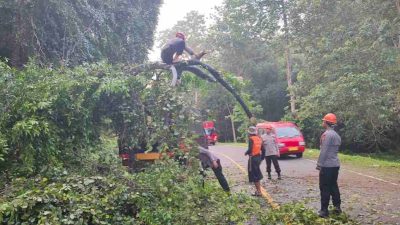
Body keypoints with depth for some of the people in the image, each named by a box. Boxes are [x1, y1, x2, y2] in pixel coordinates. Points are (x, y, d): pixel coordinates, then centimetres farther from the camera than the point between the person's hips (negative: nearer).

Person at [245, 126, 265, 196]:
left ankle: (259, 191, -1)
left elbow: (250, 149, -23)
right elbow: (263, 150, 11)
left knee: (254, 175, -1)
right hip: (258, 157, 8)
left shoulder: (251, 139, -13)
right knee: (257, 174, 19)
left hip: (252, 158, -8)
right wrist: (261, 158, 21)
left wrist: (246, 153, -3)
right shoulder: (259, 138, 9)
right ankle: (258, 190, 27)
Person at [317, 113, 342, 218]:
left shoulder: (327, 134, -16)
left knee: (325, 188, -3)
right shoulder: (336, 135, 14)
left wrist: (319, 164, -14)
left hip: (327, 165, -9)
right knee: (333, 186, 16)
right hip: (335, 165, 9)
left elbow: (324, 151, -19)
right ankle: (337, 207, 20)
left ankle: (324, 210, 1)